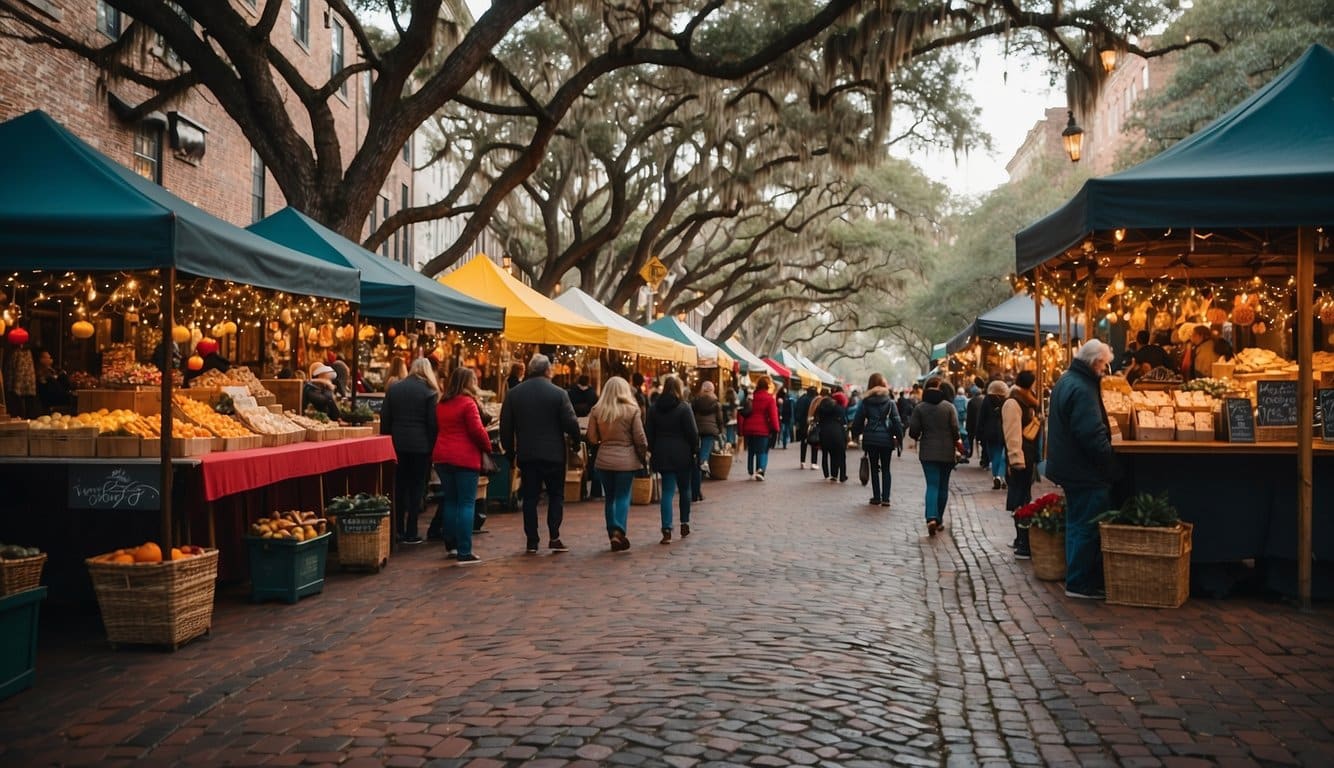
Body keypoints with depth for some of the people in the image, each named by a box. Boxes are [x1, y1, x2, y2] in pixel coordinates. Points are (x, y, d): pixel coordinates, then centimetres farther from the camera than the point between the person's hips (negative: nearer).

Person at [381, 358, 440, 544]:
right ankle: (411, 533, 3)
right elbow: (433, 423, -7)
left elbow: (384, 419, 7)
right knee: (416, 488, 3)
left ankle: (398, 531, 13)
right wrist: (432, 447, 1)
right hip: (420, 445, -3)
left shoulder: (393, 389, 7)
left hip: (397, 444, 4)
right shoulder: (429, 392, -5)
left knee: (399, 487, 11)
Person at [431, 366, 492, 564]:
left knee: (450, 501, 16)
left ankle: (451, 544, 22)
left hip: (442, 457, 7)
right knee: (467, 503, -4)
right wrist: (488, 447, 1)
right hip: (465, 458, -7)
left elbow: (437, 429, 16)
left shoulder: (441, 404, 12)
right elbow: (477, 430, -13)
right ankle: (464, 552, -7)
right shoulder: (468, 403, -10)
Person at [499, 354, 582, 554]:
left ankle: (532, 541, 7)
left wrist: (510, 451, 14)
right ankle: (554, 538, 0)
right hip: (553, 454, -2)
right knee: (556, 495, 9)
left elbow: (506, 426, 4)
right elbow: (571, 423, -10)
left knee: (530, 497, 8)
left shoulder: (513, 394, 2)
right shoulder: (558, 393, -8)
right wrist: (576, 441, 8)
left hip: (526, 454, 3)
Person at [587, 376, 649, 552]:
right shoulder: (631, 410, -7)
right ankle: (619, 532, -15)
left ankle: (613, 535, 16)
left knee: (610, 498, 13)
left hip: (603, 460, 2)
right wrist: (643, 455, 10)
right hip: (626, 459, -2)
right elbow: (640, 438, -5)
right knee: (623, 497, 3)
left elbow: (592, 438, 1)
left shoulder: (596, 410, -1)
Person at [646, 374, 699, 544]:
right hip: (682, 454, -2)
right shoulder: (684, 408, -10)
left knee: (667, 491, 1)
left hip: (662, 455, 2)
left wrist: (653, 451, 13)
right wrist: (695, 451, 2)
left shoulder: (653, 409, 2)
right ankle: (684, 524, 23)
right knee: (685, 489, 16)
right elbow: (692, 433, -9)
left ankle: (667, 530, -10)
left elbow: (650, 434, 6)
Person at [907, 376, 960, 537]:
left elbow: (913, 431, -6)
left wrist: (919, 437, 16)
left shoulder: (919, 408, -4)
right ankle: (939, 519, 21)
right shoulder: (949, 407, -5)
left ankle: (931, 517, -23)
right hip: (946, 452, 0)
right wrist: (956, 441, 12)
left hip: (928, 452, 0)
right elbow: (955, 429, -9)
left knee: (932, 485, -2)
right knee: (943, 486, 14)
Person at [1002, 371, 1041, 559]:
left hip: (1028, 458, 10)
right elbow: (1012, 435, -18)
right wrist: (1017, 461, -22)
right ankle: (1023, 546, -10)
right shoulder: (1013, 404, -12)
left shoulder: (1025, 403, 20)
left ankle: (1021, 540, 23)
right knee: (1021, 502, -9)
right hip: (1020, 459, -10)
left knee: (1023, 501, 15)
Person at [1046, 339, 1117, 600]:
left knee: (1077, 525, 18)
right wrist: (1111, 464, -16)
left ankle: (1077, 578, 27)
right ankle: (1079, 583, 3)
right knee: (1087, 527, -3)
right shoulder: (1082, 389, -21)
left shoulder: (1065, 381, 13)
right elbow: (1093, 435, -26)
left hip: (1070, 468, 11)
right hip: (1086, 471, -11)